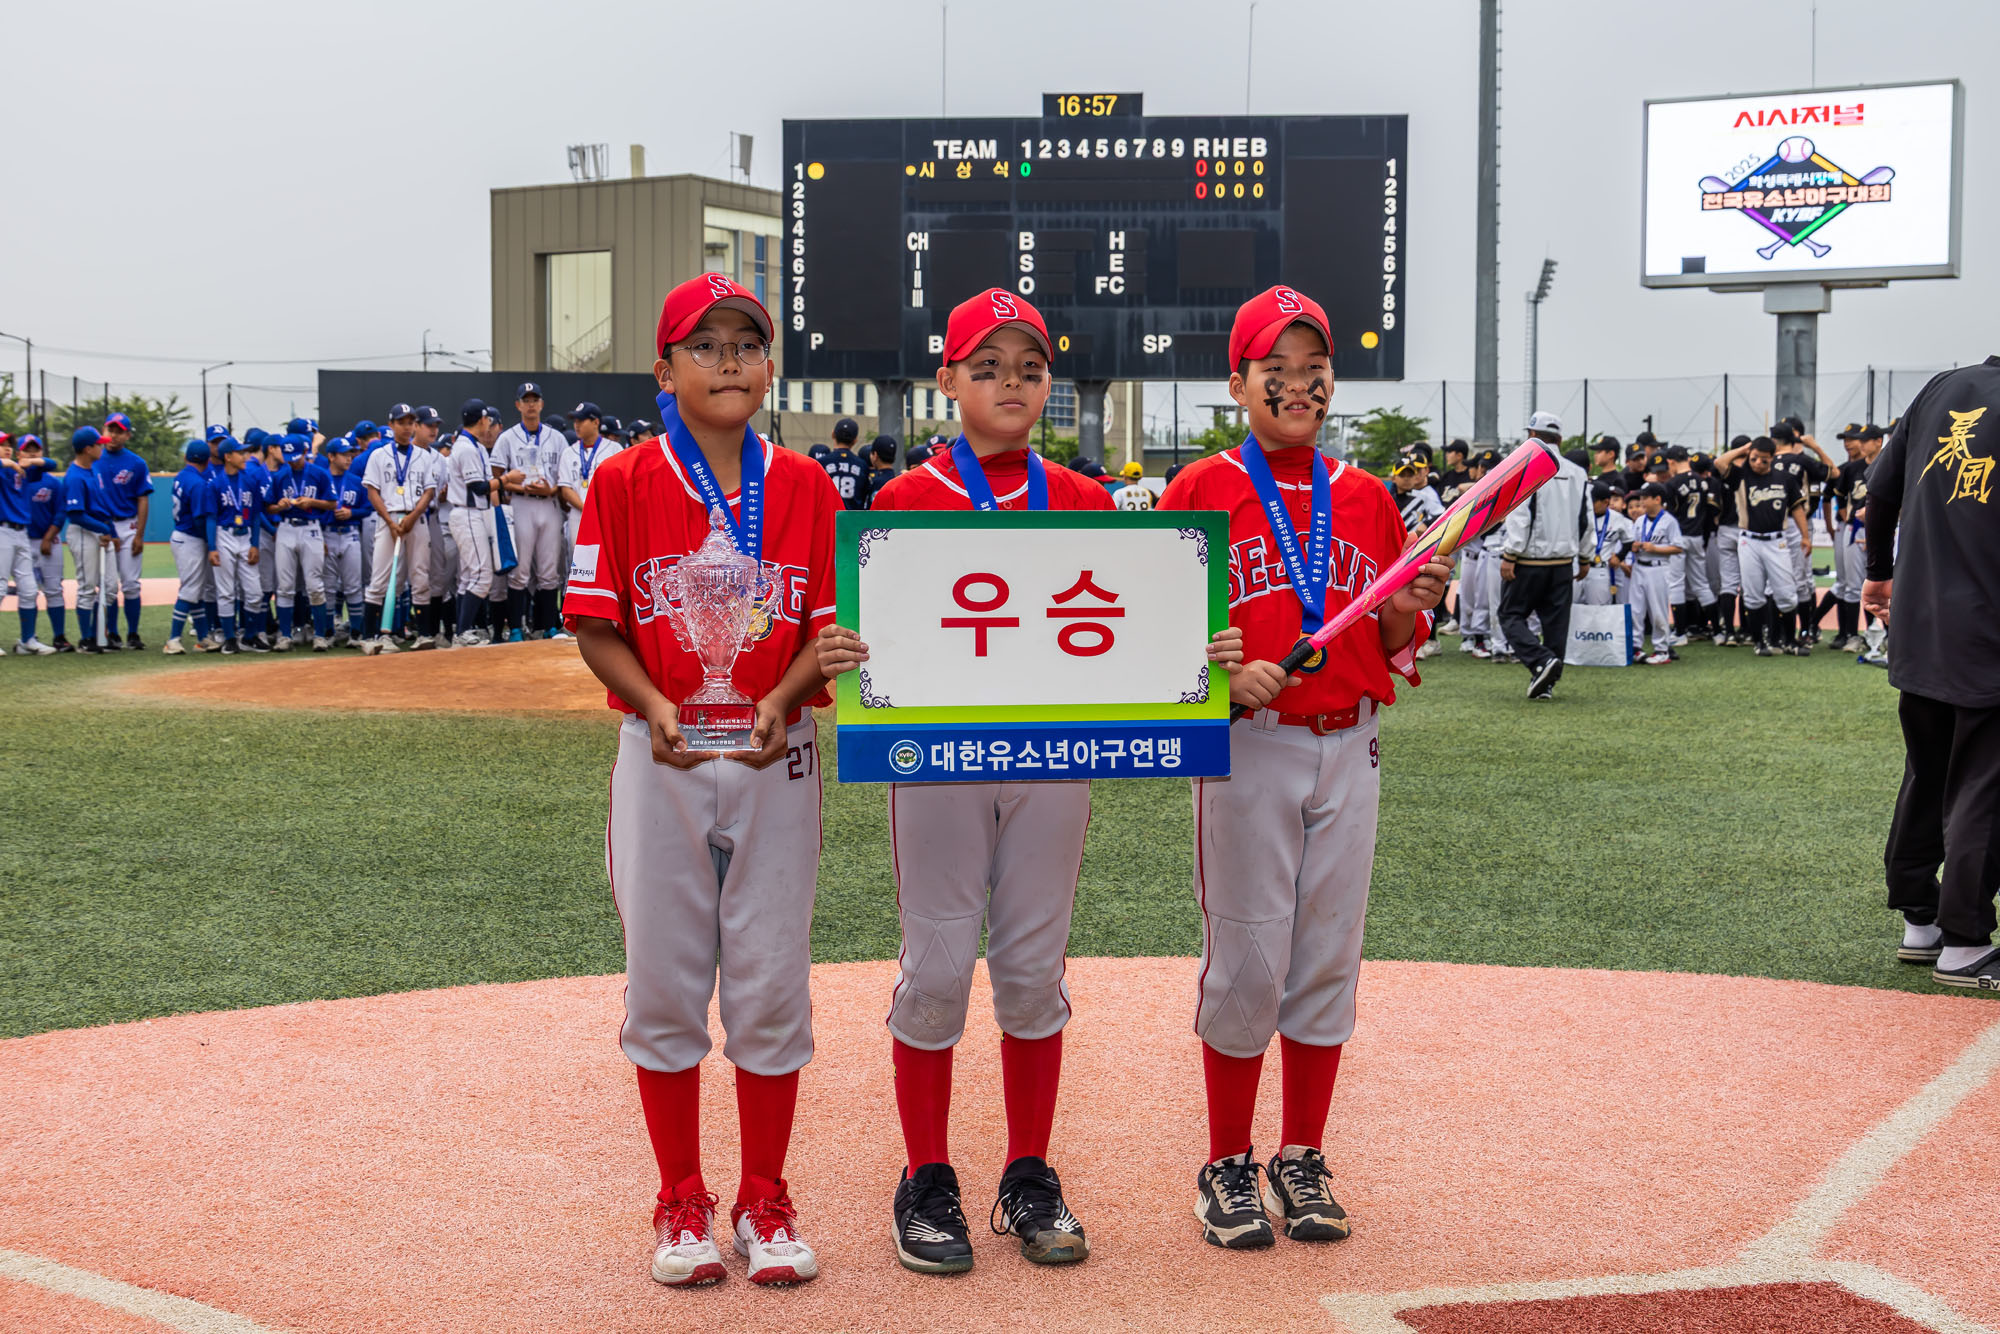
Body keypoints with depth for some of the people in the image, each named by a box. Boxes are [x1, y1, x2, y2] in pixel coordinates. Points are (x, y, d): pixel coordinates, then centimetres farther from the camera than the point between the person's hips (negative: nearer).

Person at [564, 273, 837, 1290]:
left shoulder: (805, 487, 3)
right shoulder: (624, 482, 0)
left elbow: (830, 624, 1)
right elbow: (596, 625, -2)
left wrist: (779, 702, -16)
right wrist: (655, 707, -18)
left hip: (776, 757, 1)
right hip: (661, 757, -1)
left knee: (772, 978, 5)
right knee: (664, 980, 6)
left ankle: (765, 1200, 19)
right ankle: (682, 1203, 20)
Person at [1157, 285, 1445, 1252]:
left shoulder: (1366, 500, 11)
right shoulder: (1203, 491, 0)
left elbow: (1393, 645, 15)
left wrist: (1410, 609, -6)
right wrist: (1223, 674, -19)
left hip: (1349, 751, 4)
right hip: (1247, 748, -4)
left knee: (1328, 957, 8)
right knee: (1246, 960, 0)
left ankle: (1301, 1161, 21)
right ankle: (1227, 1167, 14)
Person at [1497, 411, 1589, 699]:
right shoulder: (1576, 473, 11)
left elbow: (1519, 516, -16)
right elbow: (1585, 519, 15)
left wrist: (1509, 555, -15)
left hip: (1529, 559, -5)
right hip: (1563, 560, 6)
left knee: (1511, 615, 2)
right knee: (1555, 620, 8)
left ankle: (1542, 661, -18)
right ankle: (1546, 682, 9)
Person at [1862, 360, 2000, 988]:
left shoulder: (1945, 387, 5)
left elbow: (1881, 488, 10)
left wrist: (1881, 573, 22)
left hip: (1917, 629, 6)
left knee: (1924, 776, 18)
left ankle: (1919, 921, 26)